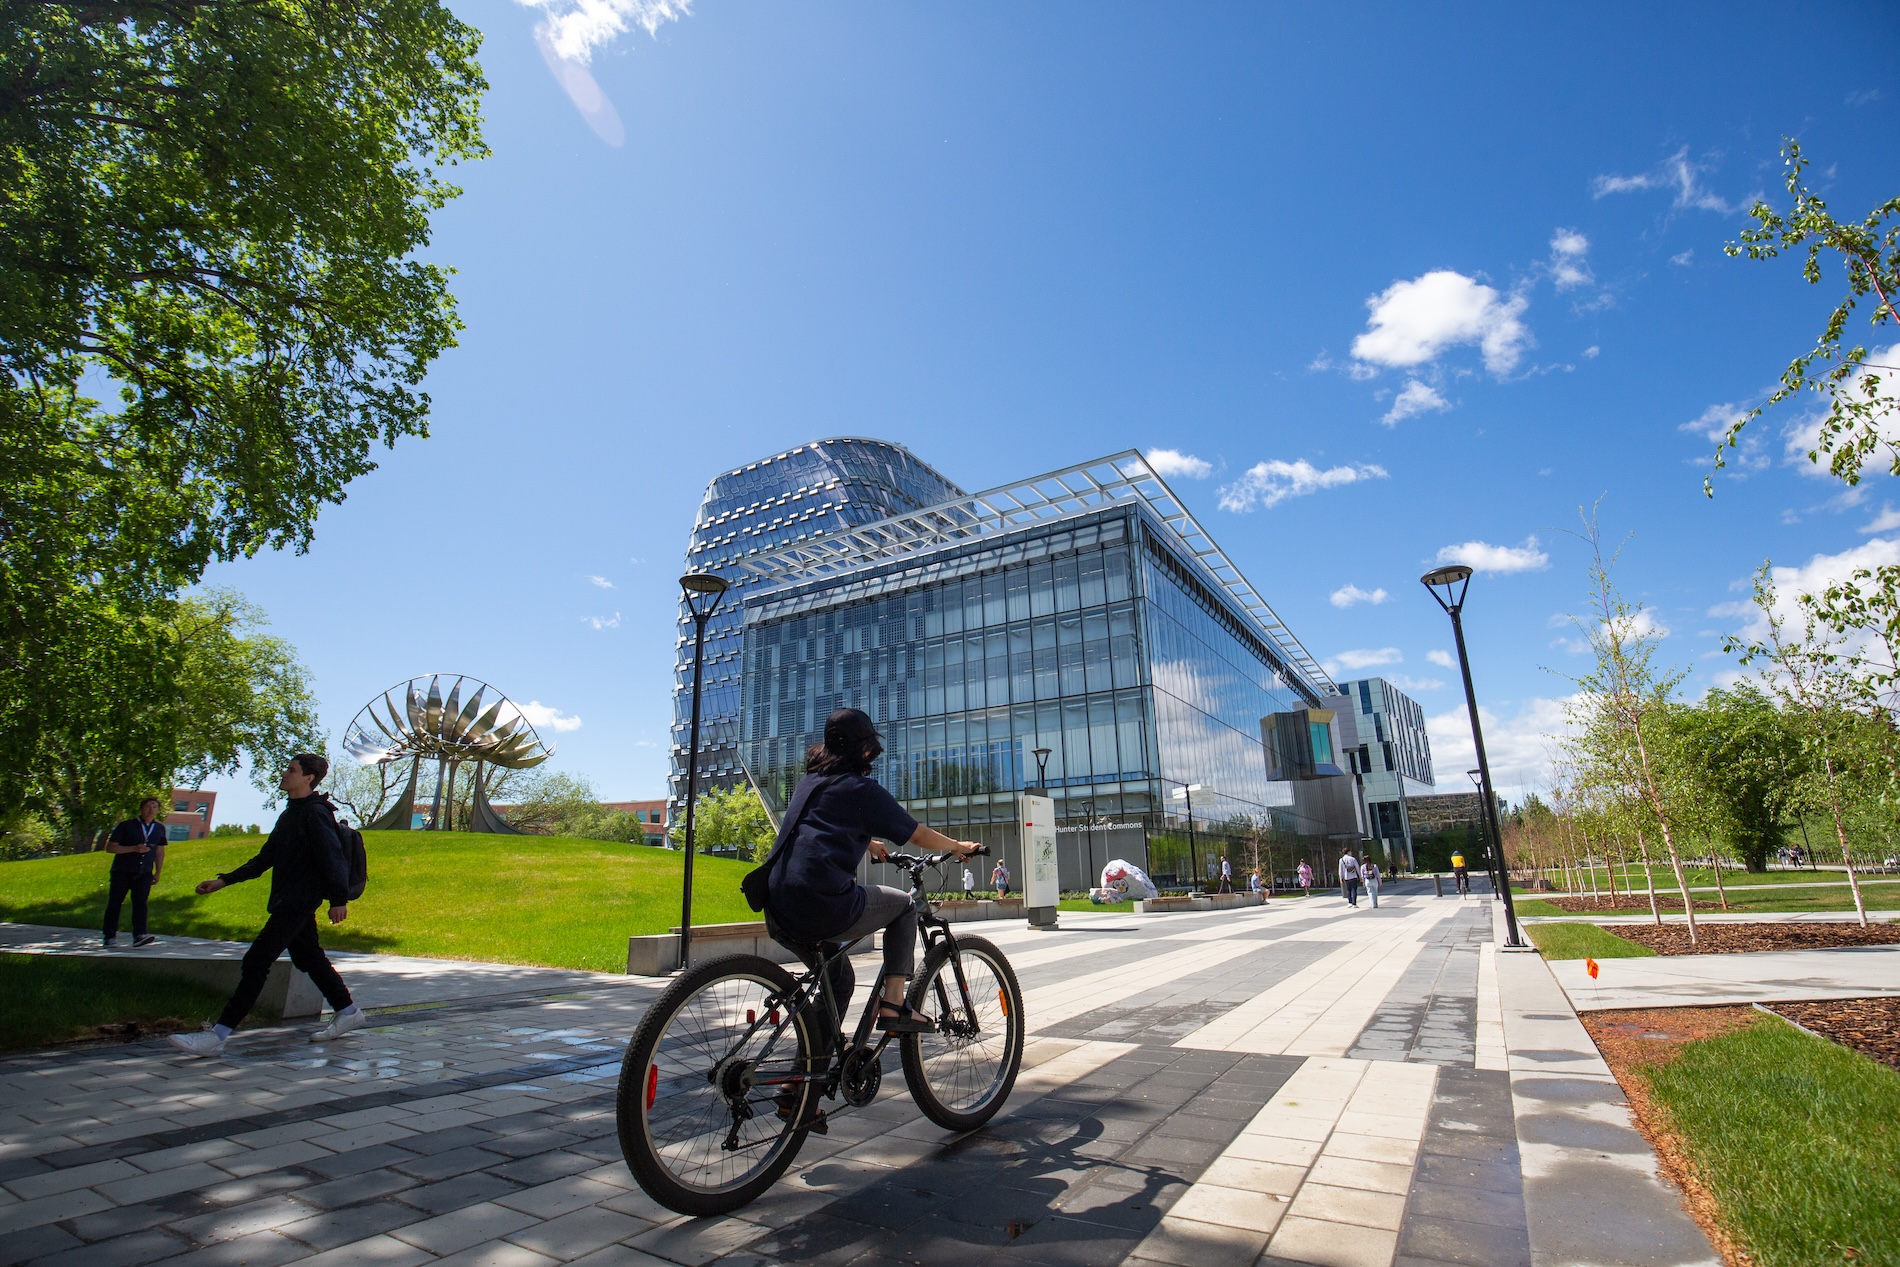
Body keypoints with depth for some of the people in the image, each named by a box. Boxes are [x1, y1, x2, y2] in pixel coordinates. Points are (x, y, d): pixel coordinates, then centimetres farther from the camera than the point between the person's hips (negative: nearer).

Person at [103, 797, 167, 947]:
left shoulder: (159, 829, 9)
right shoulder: (127, 826, -4)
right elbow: (110, 847, -7)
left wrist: (157, 872, 18)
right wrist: (134, 848, -21)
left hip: (144, 874, 2)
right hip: (122, 872, -1)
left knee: (140, 902, -11)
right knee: (114, 903, 5)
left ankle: (139, 935, -20)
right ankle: (110, 937, 16)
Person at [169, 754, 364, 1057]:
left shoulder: (315, 813, -14)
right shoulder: (290, 814, 17)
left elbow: (332, 857, -19)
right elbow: (265, 858, 22)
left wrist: (338, 899, -20)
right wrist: (224, 880, 17)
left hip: (297, 903, -10)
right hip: (287, 902, 10)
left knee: (256, 962, -7)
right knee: (308, 959, 14)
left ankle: (217, 1035, -2)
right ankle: (348, 1011, 22)